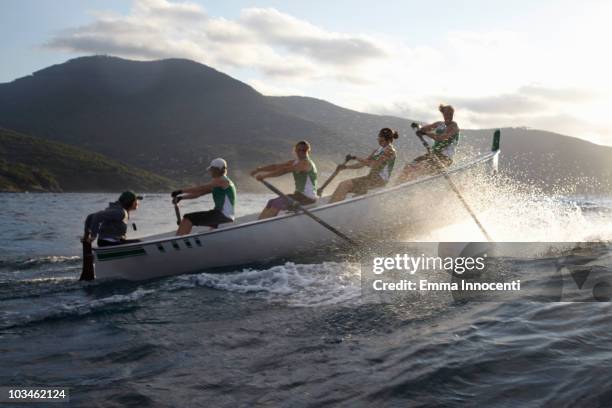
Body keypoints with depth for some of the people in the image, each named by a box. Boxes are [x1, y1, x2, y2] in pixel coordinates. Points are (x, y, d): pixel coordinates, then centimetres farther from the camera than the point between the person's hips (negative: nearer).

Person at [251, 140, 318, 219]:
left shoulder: (306, 163, -17)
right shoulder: (294, 163, 12)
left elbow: (284, 170, -23)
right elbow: (276, 166, 6)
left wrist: (264, 176, -24)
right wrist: (259, 169, -6)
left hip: (308, 198, -9)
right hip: (299, 195, 9)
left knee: (277, 203, -19)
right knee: (271, 203, -1)